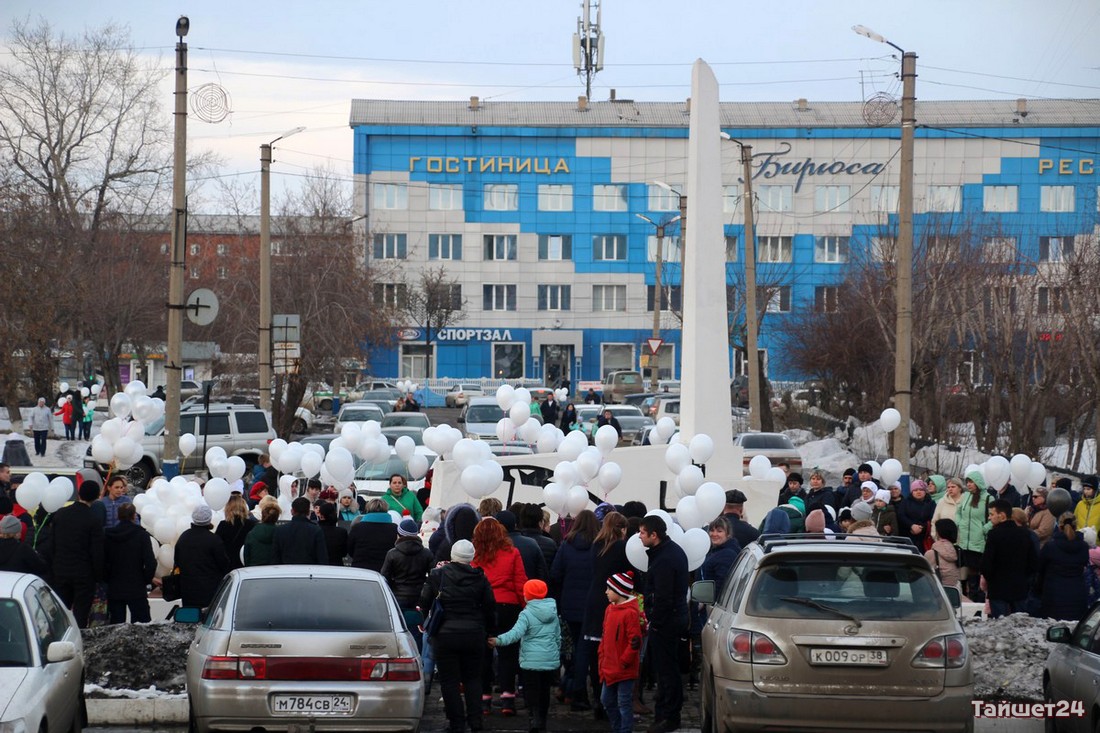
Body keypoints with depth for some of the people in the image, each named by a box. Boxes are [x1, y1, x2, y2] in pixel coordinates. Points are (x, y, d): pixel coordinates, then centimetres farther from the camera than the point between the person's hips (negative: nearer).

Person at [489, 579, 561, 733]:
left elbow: (516, 633, -25)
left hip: (532, 661, -5)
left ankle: (534, 719, -20)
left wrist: (498, 641, -30)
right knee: (545, 692, 14)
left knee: (531, 692, -2)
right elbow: (558, 637, 18)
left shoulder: (526, 614, -10)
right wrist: (557, 654, 30)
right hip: (551, 661, 5)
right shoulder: (553, 613, 10)